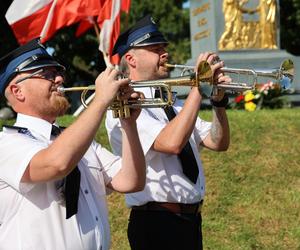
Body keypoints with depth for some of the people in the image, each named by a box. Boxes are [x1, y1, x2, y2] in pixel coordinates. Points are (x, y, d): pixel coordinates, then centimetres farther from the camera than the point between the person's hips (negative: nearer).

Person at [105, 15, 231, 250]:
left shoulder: (173, 105, 13)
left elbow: (218, 143, 8)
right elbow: (172, 143, -27)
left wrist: (219, 100, -7)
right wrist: (199, 85, -23)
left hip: (191, 220, 8)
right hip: (157, 224, -8)